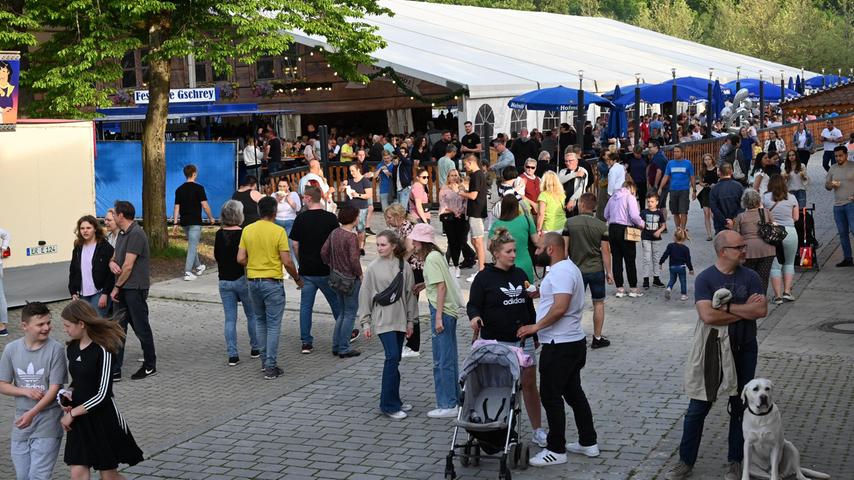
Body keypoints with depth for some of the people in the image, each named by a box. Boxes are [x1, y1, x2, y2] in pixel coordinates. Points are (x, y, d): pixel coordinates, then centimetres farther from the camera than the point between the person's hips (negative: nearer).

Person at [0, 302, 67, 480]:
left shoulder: (55, 349, -11)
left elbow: (54, 389, -13)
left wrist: (32, 414, -23)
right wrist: (26, 391, -13)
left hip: (47, 423, -4)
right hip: (21, 420, 4)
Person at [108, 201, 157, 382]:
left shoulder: (136, 234, -16)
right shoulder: (123, 234, 14)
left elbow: (128, 266, -18)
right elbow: (114, 257, 20)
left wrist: (116, 287, -9)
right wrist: (111, 262, -6)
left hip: (135, 288, -9)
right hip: (122, 290, 9)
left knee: (141, 328, 3)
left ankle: (150, 366, 17)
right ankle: (115, 371, 9)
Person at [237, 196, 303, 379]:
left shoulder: (247, 230, 1)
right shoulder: (278, 231, -12)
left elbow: (241, 259, -1)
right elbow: (287, 262, -13)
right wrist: (297, 278, 3)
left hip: (253, 281, 5)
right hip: (272, 282, -5)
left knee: (260, 321, 19)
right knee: (273, 325, 1)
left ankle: (265, 360, 24)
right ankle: (270, 367, -1)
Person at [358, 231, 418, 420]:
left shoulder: (404, 267, 4)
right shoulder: (373, 268, -2)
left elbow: (410, 294, 10)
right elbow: (365, 295, 1)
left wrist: (410, 320, 9)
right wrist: (365, 322, 0)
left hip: (400, 320, 3)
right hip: (383, 320, -3)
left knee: (395, 360, 9)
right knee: (392, 357, -14)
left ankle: (394, 401, 19)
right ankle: (389, 404, -9)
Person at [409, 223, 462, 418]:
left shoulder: (431, 258, -13)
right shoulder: (437, 255, 14)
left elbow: (441, 287, -18)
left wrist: (438, 317, -20)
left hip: (442, 310, -10)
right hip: (451, 309, 10)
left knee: (442, 360, -4)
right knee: (450, 358, 16)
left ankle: (447, 405, 0)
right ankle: (454, 400, 24)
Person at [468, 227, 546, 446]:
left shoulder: (520, 275, 10)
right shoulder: (484, 278, -5)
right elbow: (473, 304, -6)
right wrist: (475, 316, -29)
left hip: (523, 340, 4)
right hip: (496, 341, -4)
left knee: (529, 383, 6)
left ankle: (538, 430, 14)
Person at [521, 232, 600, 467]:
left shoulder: (561, 272, -19)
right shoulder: (566, 268, 14)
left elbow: (560, 307, -29)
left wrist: (535, 327, -22)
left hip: (560, 346, -11)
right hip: (573, 342, 11)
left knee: (551, 396, -2)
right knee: (574, 393, 17)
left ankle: (556, 450, 6)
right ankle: (588, 442, 24)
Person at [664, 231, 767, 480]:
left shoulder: (750, 277, 0)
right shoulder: (705, 279, -8)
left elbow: (762, 310, -13)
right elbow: (707, 315, -22)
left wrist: (727, 307, -18)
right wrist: (745, 310, -15)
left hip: (743, 350, 2)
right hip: (711, 350, -2)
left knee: (739, 408, 12)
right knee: (697, 408, 3)